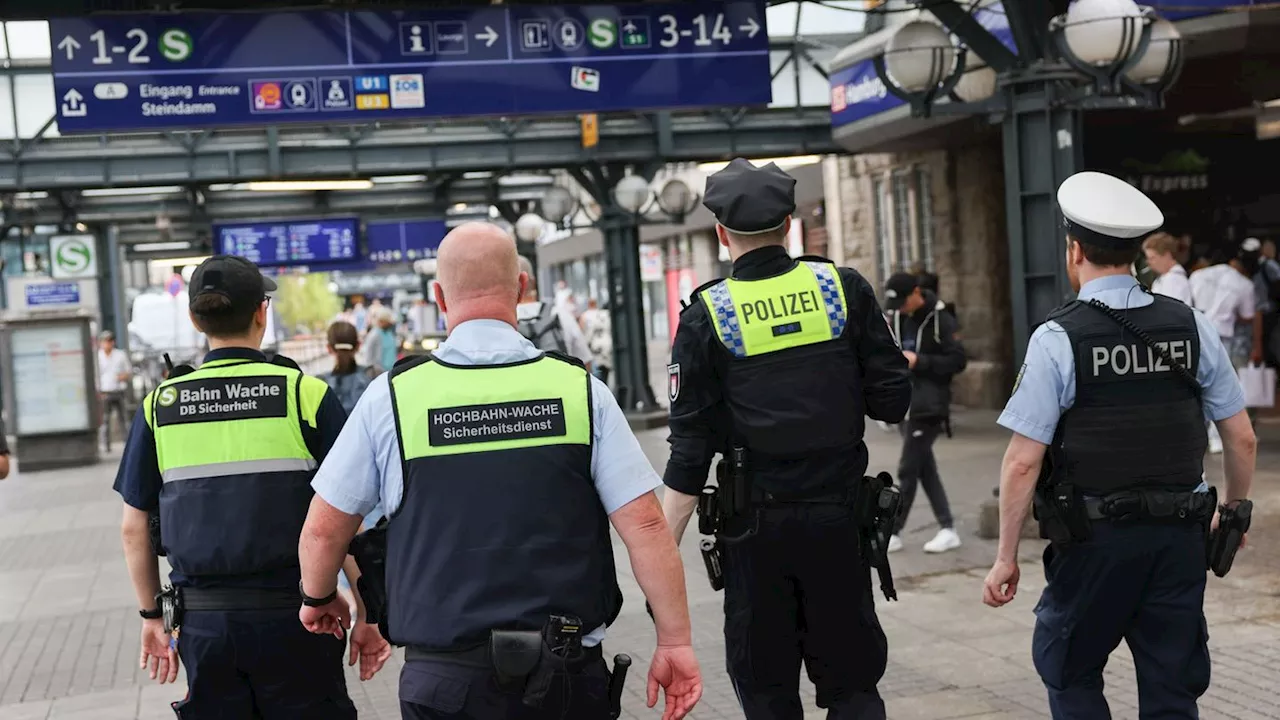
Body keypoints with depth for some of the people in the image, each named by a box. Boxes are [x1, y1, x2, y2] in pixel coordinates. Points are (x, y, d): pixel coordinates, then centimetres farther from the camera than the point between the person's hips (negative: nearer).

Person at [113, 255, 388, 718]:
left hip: (201, 622, 3)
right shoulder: (305, 394, -7)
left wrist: (152, 616, 18)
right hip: (291, 611, -3)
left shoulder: (159, 405, 2)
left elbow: (134, 529, 7)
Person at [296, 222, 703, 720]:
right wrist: (675, 641, 3)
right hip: (566, 676, 1)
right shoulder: (580, 388, -3)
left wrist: (318, 597, 25)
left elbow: (324, 528, 5)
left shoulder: (392, 396, -3)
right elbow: (645, 525, -6)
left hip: (445, 675, 0)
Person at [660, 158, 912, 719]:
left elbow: (691, 447, -8)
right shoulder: (844, 288, -2)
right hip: (838, 517, 1)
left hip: (756, 526, -1)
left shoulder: (706, 315, -5)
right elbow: (893, 403, -2)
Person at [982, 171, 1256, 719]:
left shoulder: (1057, 338, -12)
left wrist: (1006, 557, -4)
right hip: (1180, 537, 4)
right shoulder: (1192, 327, 1)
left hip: (1095, 542, -4)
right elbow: (1243, 438, 6)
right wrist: (1233, 510, 24)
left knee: (1070, 674, 16)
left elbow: (1024, 460, -13)